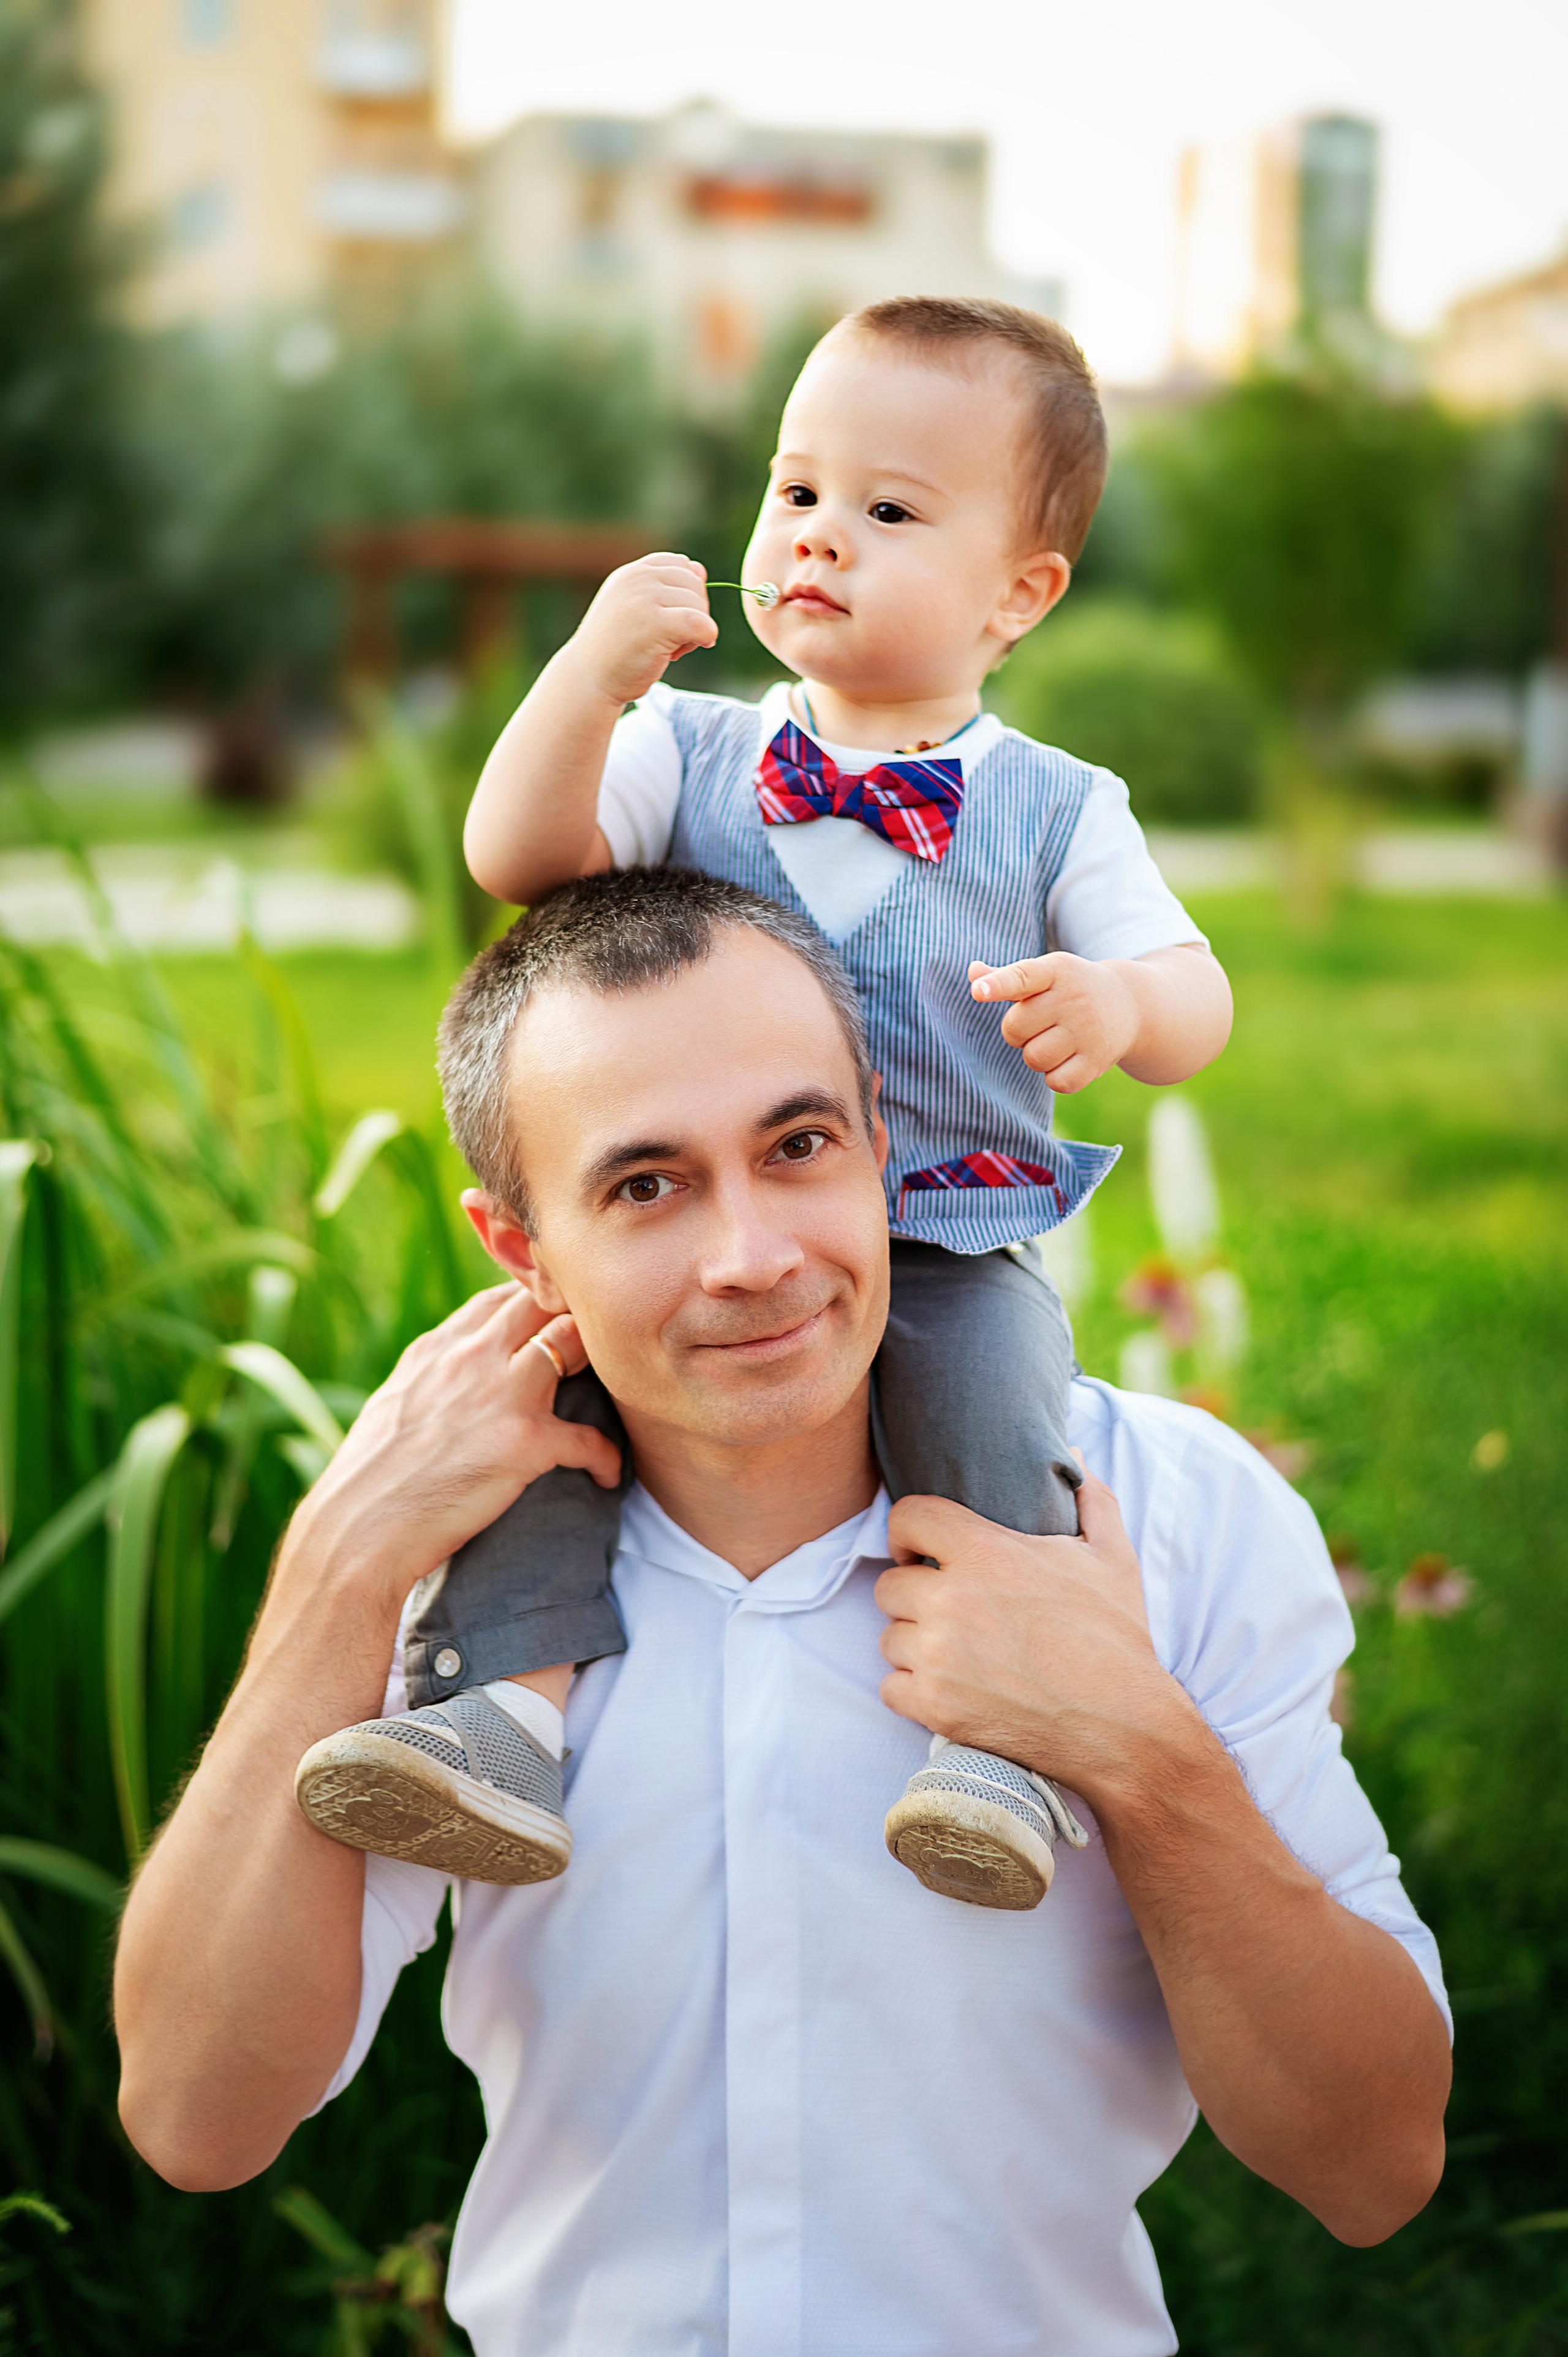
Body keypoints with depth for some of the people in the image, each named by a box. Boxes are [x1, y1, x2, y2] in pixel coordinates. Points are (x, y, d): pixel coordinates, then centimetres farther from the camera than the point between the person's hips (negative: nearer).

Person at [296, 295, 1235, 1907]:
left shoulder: (1056, 811, 5)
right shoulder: (691, 753, 8)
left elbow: (1193, 1003, 3)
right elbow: (514, 861, -6)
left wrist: (1116, 1002, -22)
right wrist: (594, 672, -19)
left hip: (952, 1252, -1)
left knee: (993, 1401, -31)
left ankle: (1004, 1734, -23)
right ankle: (511, 1691, -23)